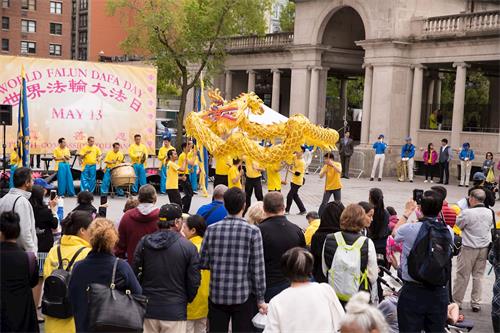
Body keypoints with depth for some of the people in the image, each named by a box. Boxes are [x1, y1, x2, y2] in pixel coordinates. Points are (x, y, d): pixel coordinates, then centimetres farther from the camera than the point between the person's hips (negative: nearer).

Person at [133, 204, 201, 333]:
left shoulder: (144, 242, -2)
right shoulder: (188, 247, -9)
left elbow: (135, 273, 1)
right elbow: (194, 281, -6)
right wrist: (186, 300, 14)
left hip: (147, 309, 3)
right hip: (175, 312, -3)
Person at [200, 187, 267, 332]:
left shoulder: (211, 229, -4)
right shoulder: (253, 231, -11)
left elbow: (203, 263, -1)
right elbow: (258, 268, -9)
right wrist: (260, 299, -1)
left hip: (216, 295, 2)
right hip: (243, 297, -2)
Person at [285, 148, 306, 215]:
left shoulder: (302, 162, -20)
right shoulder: (295, 157, 1)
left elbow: (297, 173, -22)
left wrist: (290, 170, -14)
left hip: (297, 182, -8)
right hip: (293, 180, 8)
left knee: (289, 196, -4)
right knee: (295, 196, 15)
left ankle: (287, 210, 11)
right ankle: (302, 210, 24)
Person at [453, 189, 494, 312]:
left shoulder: (467, 213, -20)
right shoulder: (490, 212, -3)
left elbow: (458, 224, -7)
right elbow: (491, 227, 10)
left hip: (469, 249, -5)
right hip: (484, 248, 5)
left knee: (462, 276, 6)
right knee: (478, 276, 13)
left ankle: (456, 302, 14)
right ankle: (476, 303, 17)